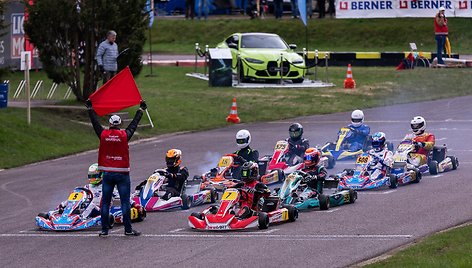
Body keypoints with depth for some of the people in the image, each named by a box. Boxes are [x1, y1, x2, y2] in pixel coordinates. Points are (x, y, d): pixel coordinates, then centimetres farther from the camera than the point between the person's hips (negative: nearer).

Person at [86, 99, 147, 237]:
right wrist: (141, 109, 23)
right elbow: (134, 124, 8)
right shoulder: (124, 135, -6)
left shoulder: (103, 135, -3)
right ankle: (128, 229, 1)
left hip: (107, 173, 2)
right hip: (122, 173, -2)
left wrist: (90, 109, 28)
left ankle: (104, 229, 7)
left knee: (105, 202, 6)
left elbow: (95, 123, 12)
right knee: (125, 202, 1)